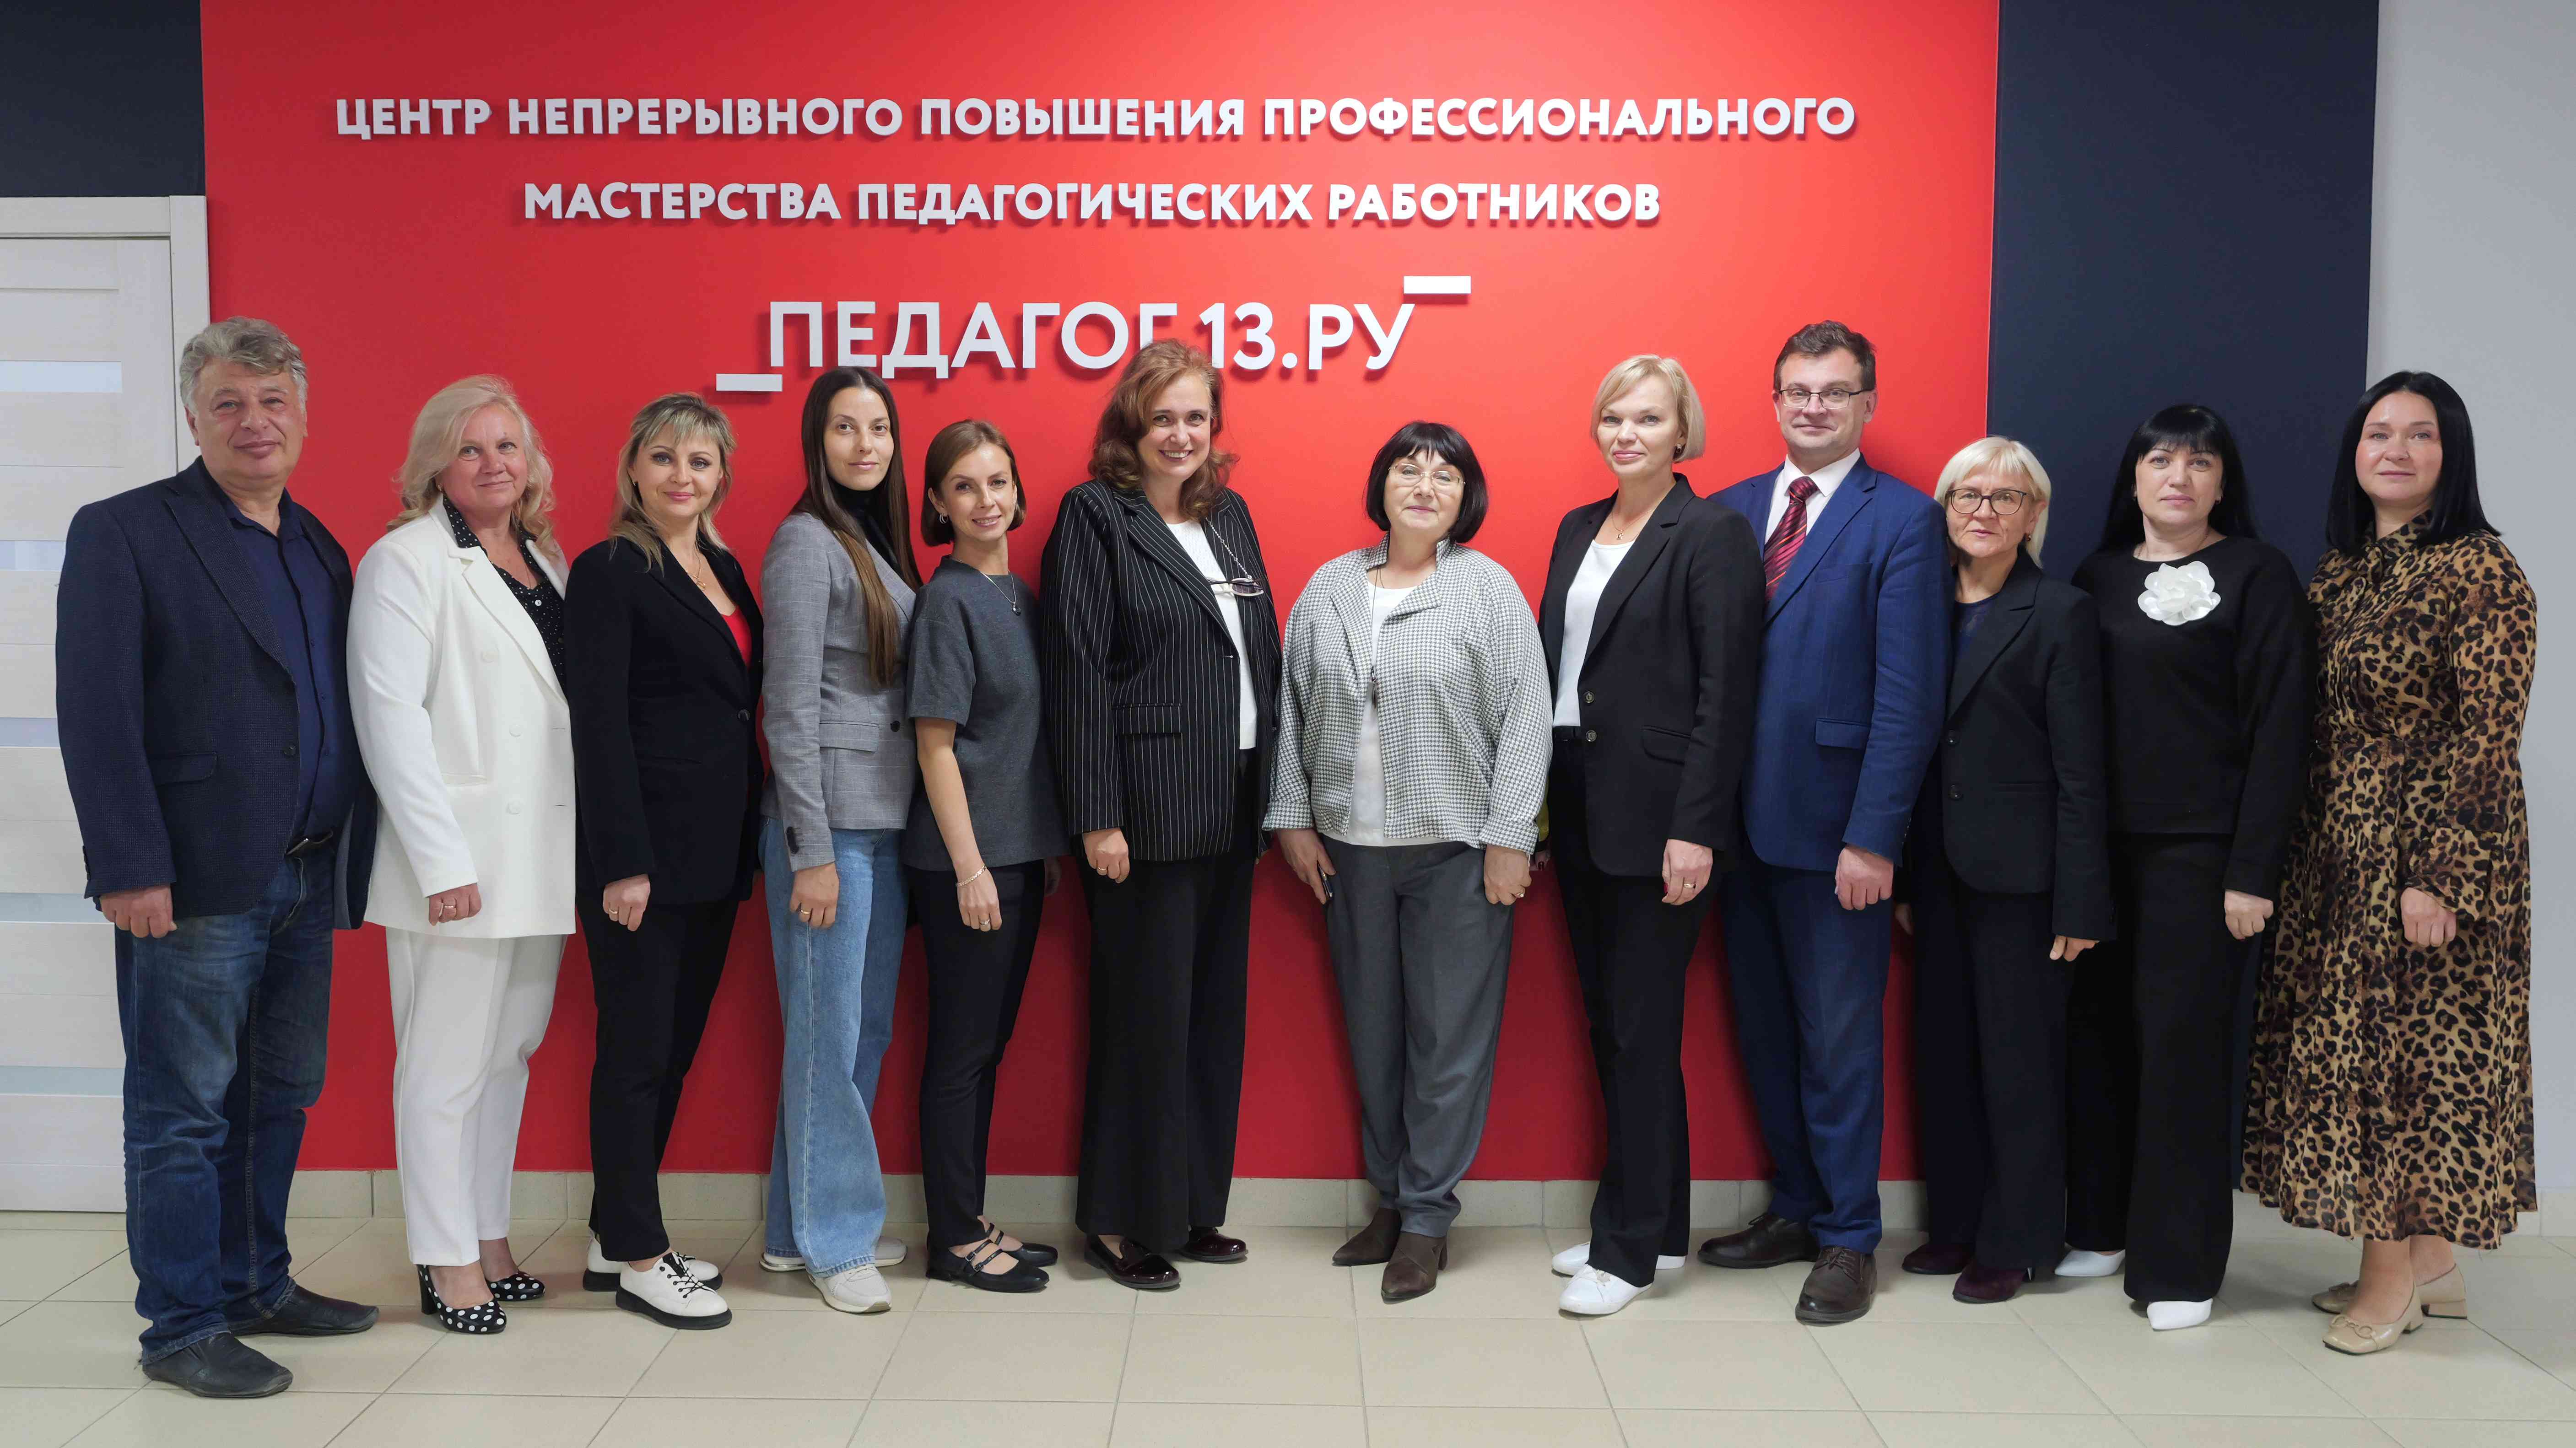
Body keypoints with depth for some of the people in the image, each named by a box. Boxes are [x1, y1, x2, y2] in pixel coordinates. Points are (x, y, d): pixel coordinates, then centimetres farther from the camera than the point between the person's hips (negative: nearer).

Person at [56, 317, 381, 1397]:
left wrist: (350, 855, 8)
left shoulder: (317, 547, 15)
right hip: (194, 884, -6)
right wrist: (130, 867, -17)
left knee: (279, 1098, 16)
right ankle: (183, 1327, 13)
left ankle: (256, 1286, 30)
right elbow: (96, 714, -11)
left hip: (306, 880, 7)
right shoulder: (122, 534, -4)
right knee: (184, 1113, 3)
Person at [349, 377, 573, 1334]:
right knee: (447, 1067, 1)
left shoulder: (542, 561, 14)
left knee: (510, 1054, 14)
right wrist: (441, 860, -17)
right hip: (461, 865, -7)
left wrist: (585, 846, 11)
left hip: (540, 858, 7)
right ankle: (448, 1264, 12)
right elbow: (389, 714, -12)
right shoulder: (407, 561, -6)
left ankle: (490, 1239, 25)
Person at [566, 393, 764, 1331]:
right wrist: (624, 862, -18)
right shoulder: (610, 571, -8)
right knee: (637, 1049, 1)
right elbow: (599, 723, -14)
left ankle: (618, 1234, 26)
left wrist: (745, 842, 10)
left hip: (714, 850, 8)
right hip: (644, 848, -8)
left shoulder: (724, 570, 15)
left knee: (676, 1042, 13)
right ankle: (636, 1259, 12)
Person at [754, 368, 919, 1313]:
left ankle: (803, 1224, 23)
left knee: (867, 1030, 12)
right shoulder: (807, 542, -8)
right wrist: (812, 851, -15)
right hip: (829, 824, -8)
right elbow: (790, 706, -12)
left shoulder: (881, 544, 15)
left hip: (886, 825, 8)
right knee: (829, 1034, -1)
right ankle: (831, 1240, 11)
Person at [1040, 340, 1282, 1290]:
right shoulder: (1095, 517, -6)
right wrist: (1097, 816, -16)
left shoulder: (1230, 514, 14)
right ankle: (1122, 1221, 15)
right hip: (1147, 810, -6)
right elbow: (1077, 672, -11)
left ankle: (1191, 1206, 25)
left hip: (1230, 808, 7)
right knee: (1146, 1016, 1)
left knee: (1213, 1013, 12)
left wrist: (1270, 790, 11)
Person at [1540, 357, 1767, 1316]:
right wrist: (1537, 800, 7)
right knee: (1607, 1024, 13)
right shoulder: (1577, 530, 14)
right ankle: (1654, 1222, 26)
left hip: (1657, 821, -7)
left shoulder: (1713, 536, -8)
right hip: (1577, 810, 8)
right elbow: (1552, 664, 13)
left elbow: (1725, 692, -13)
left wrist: (1695, 827, -17)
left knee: (1641, 1030, -1)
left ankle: (1631, 1248, 10)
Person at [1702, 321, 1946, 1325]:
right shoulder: (1731, 511, 10)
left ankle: (1848, 1240, 18)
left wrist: (1873, 838, -15)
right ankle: (1795, 1209, 31)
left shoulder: (1902, 520, -6)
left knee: (1839, 1040, 4)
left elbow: (1908, 695, -11)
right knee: (1765, 1030, 15)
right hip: (1740, 818, 5)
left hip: (1832, 827, -5)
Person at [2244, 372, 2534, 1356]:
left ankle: (2397, 1272, 13)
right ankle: (2427, 1266, 22)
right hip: (2340, 850, 7)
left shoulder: (2480, 572, -11)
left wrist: (2440, 879, -19)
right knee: (2355, 1044, 10)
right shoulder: (2340, 571, 11)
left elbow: (2487, 739, -15)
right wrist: (2298, 851, 9)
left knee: (2408, 1046, -1)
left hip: (2425, 851, -7)